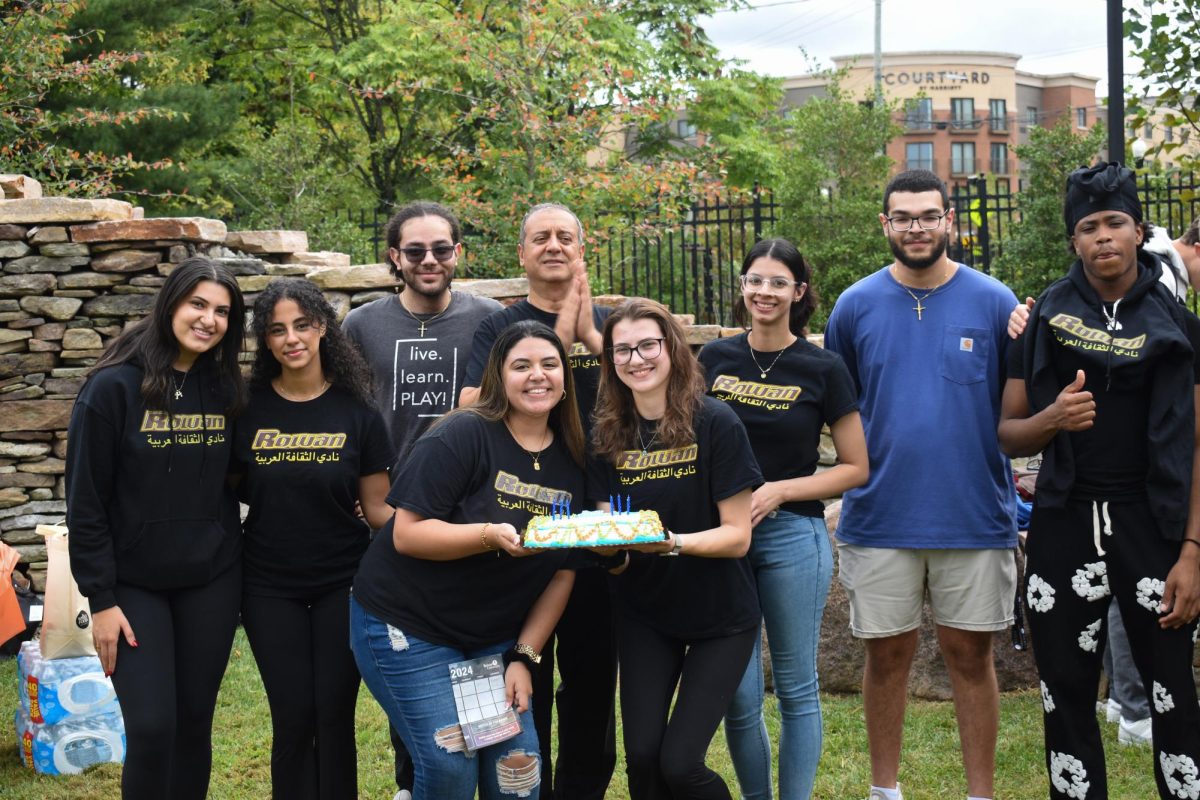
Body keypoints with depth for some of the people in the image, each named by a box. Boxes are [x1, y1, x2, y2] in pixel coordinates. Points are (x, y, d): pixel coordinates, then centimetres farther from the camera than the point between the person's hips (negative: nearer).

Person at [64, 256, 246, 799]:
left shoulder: (225, 388, 2)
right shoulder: (114, 386, -11)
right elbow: (86, 501, -10)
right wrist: (100, 598, -11)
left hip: (212, 581, 4)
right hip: (134, 583, -4)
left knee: (195, 721, 9)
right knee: (152, 727, -8)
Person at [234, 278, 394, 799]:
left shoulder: (356, 412, -5)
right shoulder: (248, 409, -3)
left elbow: (377, 508, -1)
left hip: (342, 583, 0)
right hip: (270, 588, 1)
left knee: (334, 717, 2)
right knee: (294, 717, 2)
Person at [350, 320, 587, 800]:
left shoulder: (571, 461, 2)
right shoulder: (464, 436, -16)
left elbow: (563, 573, 4)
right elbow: (406, 533, -20)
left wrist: (524, 656, -3)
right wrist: (491, 535, -33)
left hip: (494, 639, 5)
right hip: (408, 627, -5)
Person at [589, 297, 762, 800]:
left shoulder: (715, 424, -16)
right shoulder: (607, 436, -3)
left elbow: (737, 536, -16)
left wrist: (671, 543, -32)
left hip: (720, 617, -3)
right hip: (643, 614, 4)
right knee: (641, 757, -4)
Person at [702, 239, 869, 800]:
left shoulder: (823, 369, -3)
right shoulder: (715, 359, 4)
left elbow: (855, 468, -1)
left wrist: (778, 491, -12)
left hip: (792, 535, -2)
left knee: (796, 689, 7)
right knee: (738, 698, 3)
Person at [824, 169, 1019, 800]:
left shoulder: (994, 302, -1)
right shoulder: (856, 305, 3)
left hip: (975, 512, -1)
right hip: (880, 514, 1)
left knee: (970, 654, 6)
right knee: (887, 654, 10)